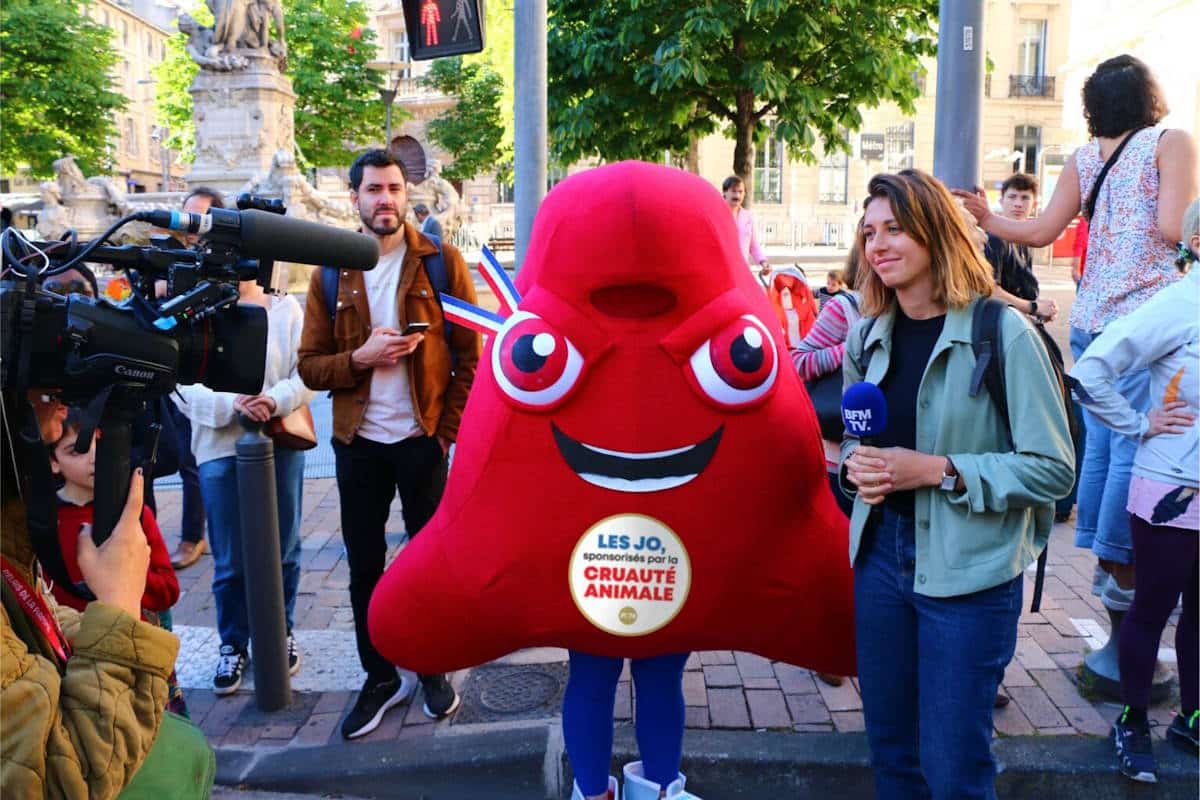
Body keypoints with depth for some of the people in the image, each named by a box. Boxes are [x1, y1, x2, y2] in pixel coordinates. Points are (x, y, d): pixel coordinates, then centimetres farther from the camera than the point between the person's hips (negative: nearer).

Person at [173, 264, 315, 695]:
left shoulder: (285, 308, 4)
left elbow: (308, 372, -3)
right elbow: (184, 387, -5)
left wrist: (276, 400, -22)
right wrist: (232, 403, -21)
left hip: (280, 444, 1)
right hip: (220, 449, 0)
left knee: (282, 550, 12)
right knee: (229, 559, 5)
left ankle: (281, 632, 30)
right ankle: (232, 644, 22)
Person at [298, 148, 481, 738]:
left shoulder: (442, 262, -3)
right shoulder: (330, 274, 4)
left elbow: (470, 355, -4)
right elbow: (310, 365, 3)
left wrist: (449, 429, -10)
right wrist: (360, 358, -15)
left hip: (424, 439, -2)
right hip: (359, 442, 2)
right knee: (364, 567, 10)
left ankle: (434, 671, 29)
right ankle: (380, 677, 27)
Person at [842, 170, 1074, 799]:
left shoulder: (1003, 334, -12)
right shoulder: (868, 336, 6)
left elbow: (1052, 468, -12)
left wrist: (938, 470, -21)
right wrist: (855, 465, -5)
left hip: (968, 573, -5)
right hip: (880, 552, 5)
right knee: (889, 749, 17)